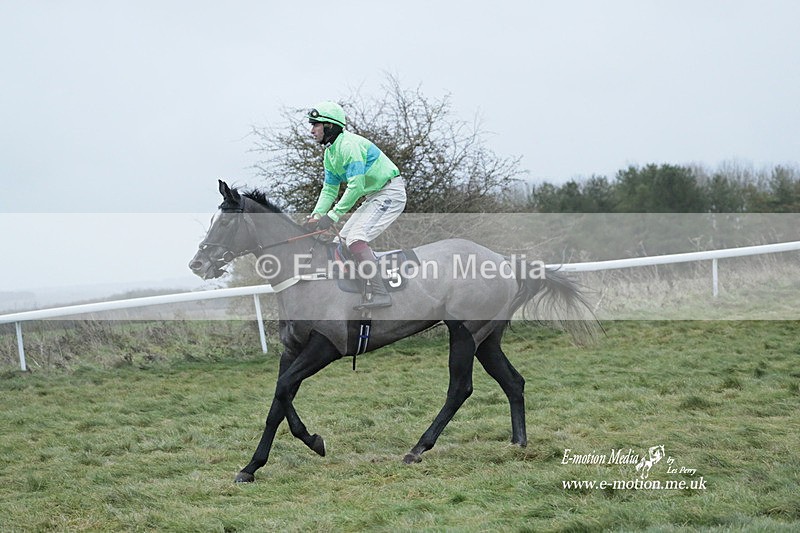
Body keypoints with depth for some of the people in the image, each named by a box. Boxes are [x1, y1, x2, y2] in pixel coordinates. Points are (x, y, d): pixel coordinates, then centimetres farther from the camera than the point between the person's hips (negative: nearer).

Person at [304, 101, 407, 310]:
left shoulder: (349, 144, -21)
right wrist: (316, 214, -3)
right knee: (345, 237, 13)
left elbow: (356, 186, -27)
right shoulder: (330, 152, 11)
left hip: (390, 193, -11)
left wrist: (333, 215, -27)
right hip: (374, 196, 11)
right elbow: (329, 189, 13)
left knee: (356, 239, -22)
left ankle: (381, 295, -26)